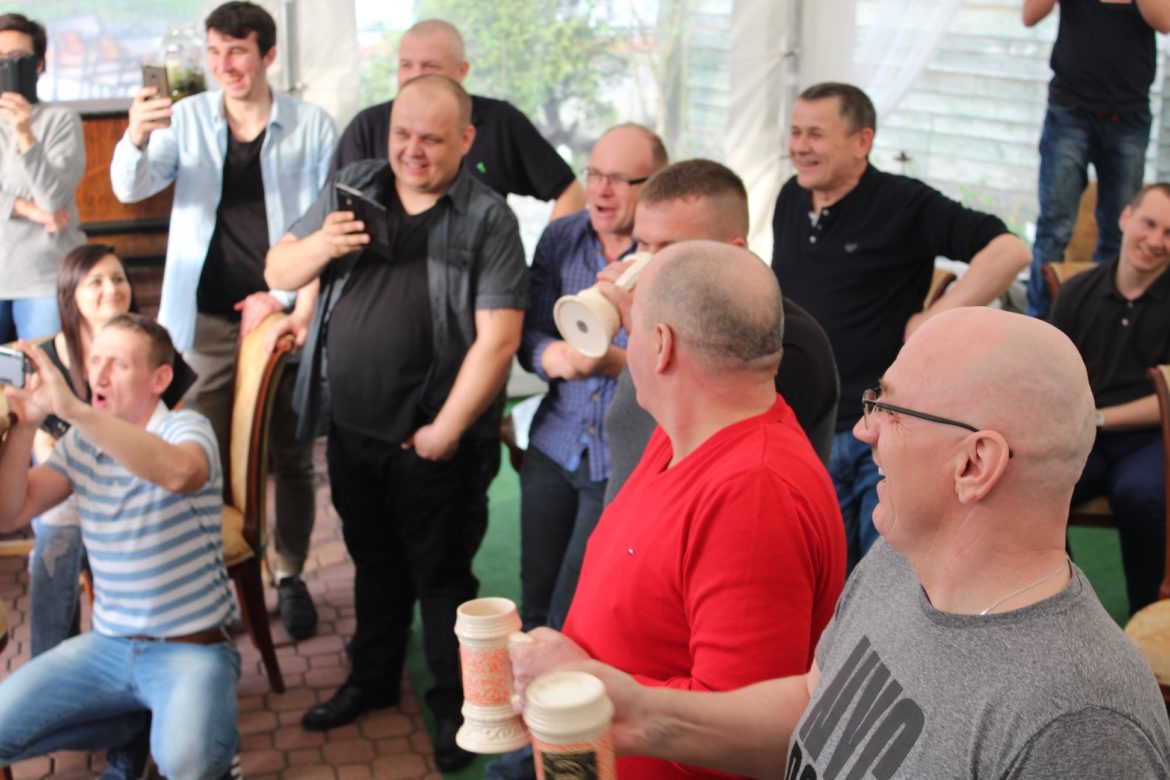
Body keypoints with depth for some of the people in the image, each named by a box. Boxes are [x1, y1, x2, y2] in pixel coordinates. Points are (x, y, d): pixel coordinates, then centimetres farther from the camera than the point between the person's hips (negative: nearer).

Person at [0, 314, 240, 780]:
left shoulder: (185, 428, -11)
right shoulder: (82, 443, 6)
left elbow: (179, 472, -37)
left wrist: (73, 409, -43)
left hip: (192, 649, -6)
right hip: (106, 645, 6)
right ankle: (143, 723, 13)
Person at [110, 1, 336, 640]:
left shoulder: (311, 126, -1)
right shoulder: (187, 118, 4)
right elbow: (131, 188, -7)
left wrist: (286, 299, -7)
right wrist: (136, 139, -28)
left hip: (285, 316, -1)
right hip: (207, 321, 1)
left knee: (291, 458, 8)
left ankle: (291, 578, 22)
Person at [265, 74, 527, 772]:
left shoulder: (488, 220, -11)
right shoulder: (353, 189, 5)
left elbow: (498, 339, -16)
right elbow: (278, 273, 6)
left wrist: (445, 431, -16)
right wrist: (320, 246, -17)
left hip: (431, 440, -5)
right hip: (350, 426, 5)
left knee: (440, 574, 7)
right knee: (373, 559, 22)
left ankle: (457, 704, 25)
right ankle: (374, 679, 41)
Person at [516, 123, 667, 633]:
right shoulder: (560, 238, 7)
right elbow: (529, 332, 5)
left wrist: (613, 361, -31)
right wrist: (552, 356, -18)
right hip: (555, 443, 5)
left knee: (574, 618, 0)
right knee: (536, 605, 15)